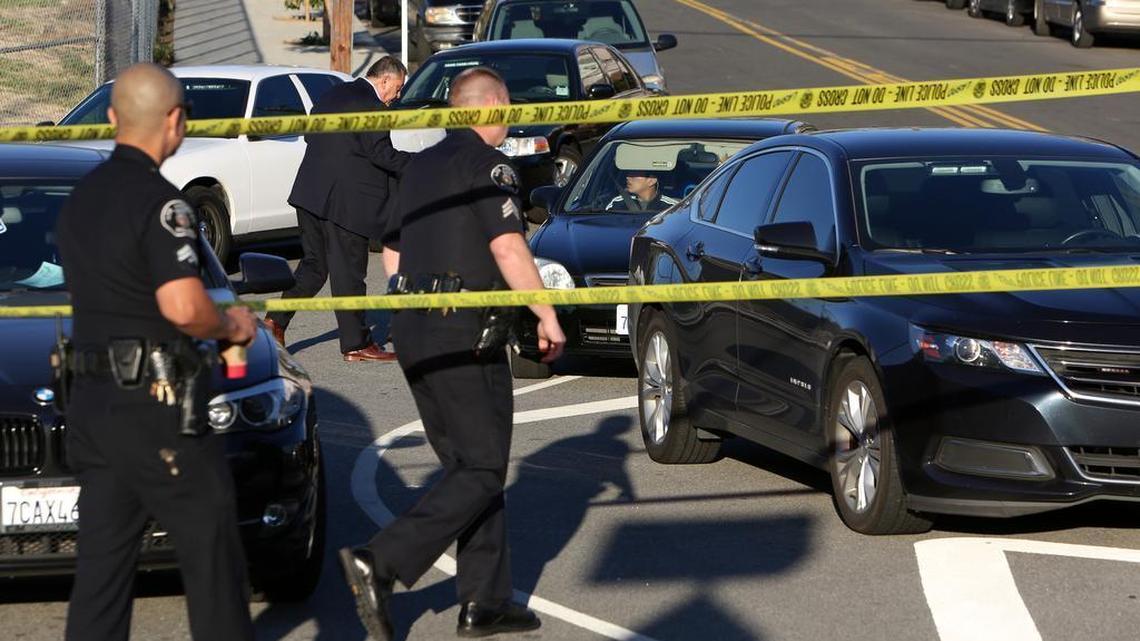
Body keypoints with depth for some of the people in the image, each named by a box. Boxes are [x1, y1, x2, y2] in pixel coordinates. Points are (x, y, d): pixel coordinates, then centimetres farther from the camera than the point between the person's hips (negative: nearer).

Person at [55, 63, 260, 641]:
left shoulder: (81, 198, 12)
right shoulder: (158, 202, -15)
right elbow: (183, 306, -27)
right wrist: (229, 326, -7)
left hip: (91, 400, 8)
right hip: (154, 403, -8)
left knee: (102, 556, 9)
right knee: (210, 549, 2)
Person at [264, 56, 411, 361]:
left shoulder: (331, 95, 15)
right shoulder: (369, 104, -13)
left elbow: (310, 135, 21)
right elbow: (381, 154, -17)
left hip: (311, 195, 9)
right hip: (344, 201, -9)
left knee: (313, 265, 16)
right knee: (348, 272, -1)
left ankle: (276, 320, 7)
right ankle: (356, 344, 6)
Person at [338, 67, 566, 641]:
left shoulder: (420, 166, 17)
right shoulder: (487, 163, -8)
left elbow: (392, 255, 21)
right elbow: (508, 249, -19)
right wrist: (547, 317, -12)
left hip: (413, 334, 9)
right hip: (465, 336, -9)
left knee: (467, 464, 13)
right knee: (481, 471, -5)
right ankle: (380, 562, -18)